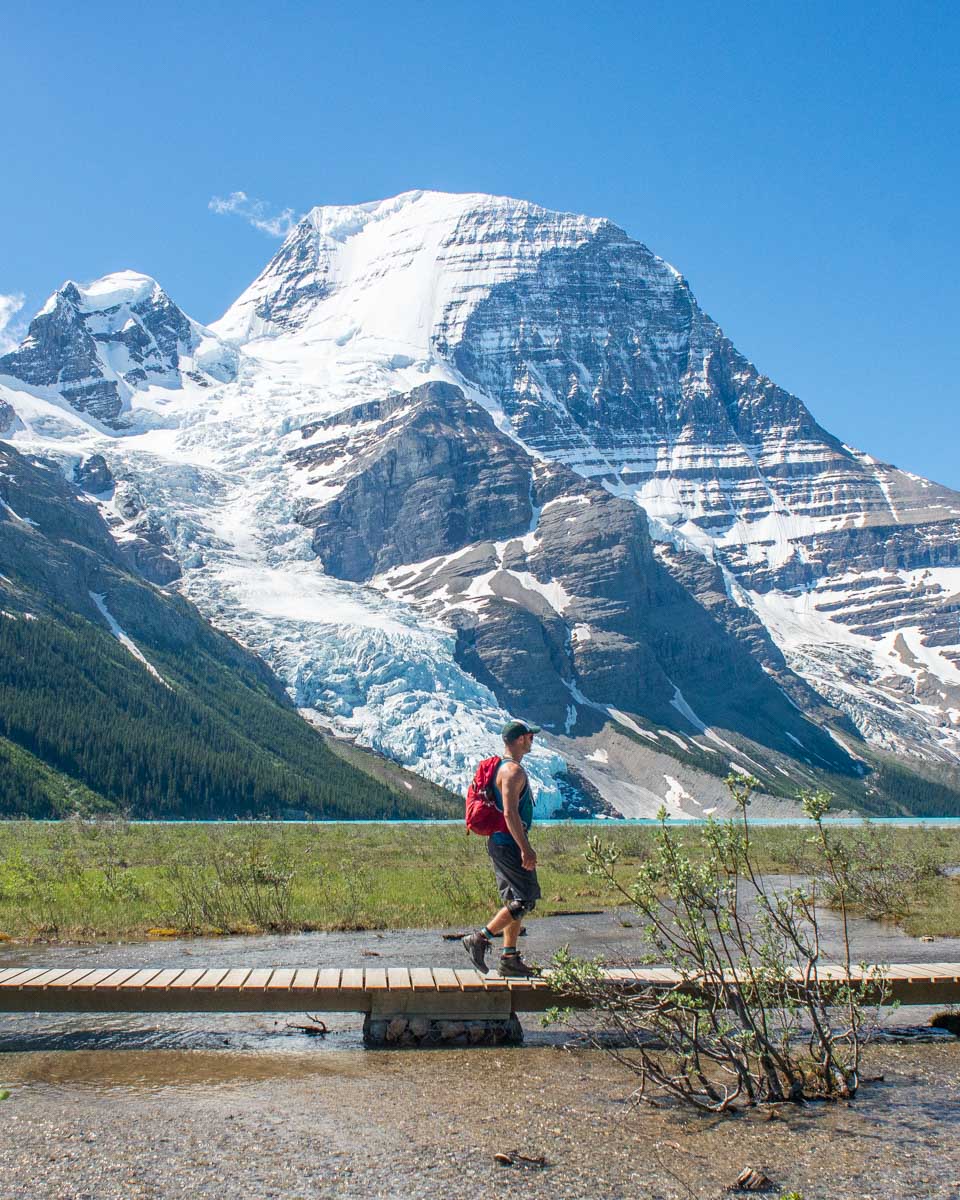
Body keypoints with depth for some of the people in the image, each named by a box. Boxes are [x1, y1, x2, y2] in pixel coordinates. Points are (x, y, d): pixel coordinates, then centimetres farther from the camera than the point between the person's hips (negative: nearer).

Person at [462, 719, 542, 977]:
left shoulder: (503, 767, 15)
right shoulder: (514, 771, -18)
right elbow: (510, 813, -24)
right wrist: (525, 849, -23)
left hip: (500, 842, 10)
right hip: (509, 843, -10)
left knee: (514, 901, 13)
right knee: (526, 900, -7)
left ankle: (509, 959, 16)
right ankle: (480, 939, -4)